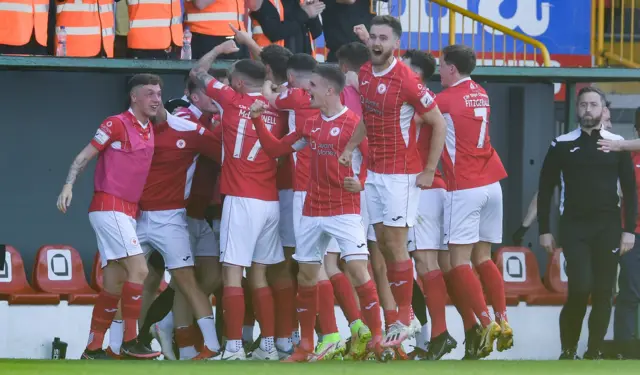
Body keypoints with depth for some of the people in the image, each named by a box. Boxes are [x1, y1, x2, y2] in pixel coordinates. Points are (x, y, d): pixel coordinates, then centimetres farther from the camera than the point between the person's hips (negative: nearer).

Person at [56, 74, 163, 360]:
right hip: (109, 207, -8)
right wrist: (68, 186, -19)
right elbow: (85, 156, -8)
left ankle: (93, 350, 12)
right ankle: (130, 341, -15)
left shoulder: (150, 131, 15)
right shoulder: (117, 124, -7)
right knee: (139, 270, -17)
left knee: (114, 283, 8)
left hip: (128, 212, 8)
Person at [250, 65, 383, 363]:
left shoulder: (353, 123, -9)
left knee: (358, 270, -14)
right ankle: (305, 347, 17)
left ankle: (376, 337, -7)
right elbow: (275, 149, 17)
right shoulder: (310, 126, 11)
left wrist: (361, 182, -26)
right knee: (305, 275, 8)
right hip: (313, 212, 7)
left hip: (345, 210, -7)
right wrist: (258, 120, 9)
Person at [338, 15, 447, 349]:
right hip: (374, 172, 7)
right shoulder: (365, 75, 5)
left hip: (401, 174, -7)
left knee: (395, 244, -6)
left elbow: (439, 123, -12)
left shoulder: (406, 80, -17)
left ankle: (404, 321, 1)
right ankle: (401, 312, 17)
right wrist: (350, 147, 8)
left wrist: (429, 171, -12)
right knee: (382, 243, 8)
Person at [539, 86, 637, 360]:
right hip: (574, 227, -2)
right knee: (580, 288, -15)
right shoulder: (562, 145, 4)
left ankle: (594, 353, 9)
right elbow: (545, 190, 7)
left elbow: (630, 191, 7)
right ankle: (568, 350, 1)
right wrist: (544, 230, 2)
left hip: (608, 228, 2)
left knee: (603, 294, -1)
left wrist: (629, 230, 0)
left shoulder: (617, 145, 6)